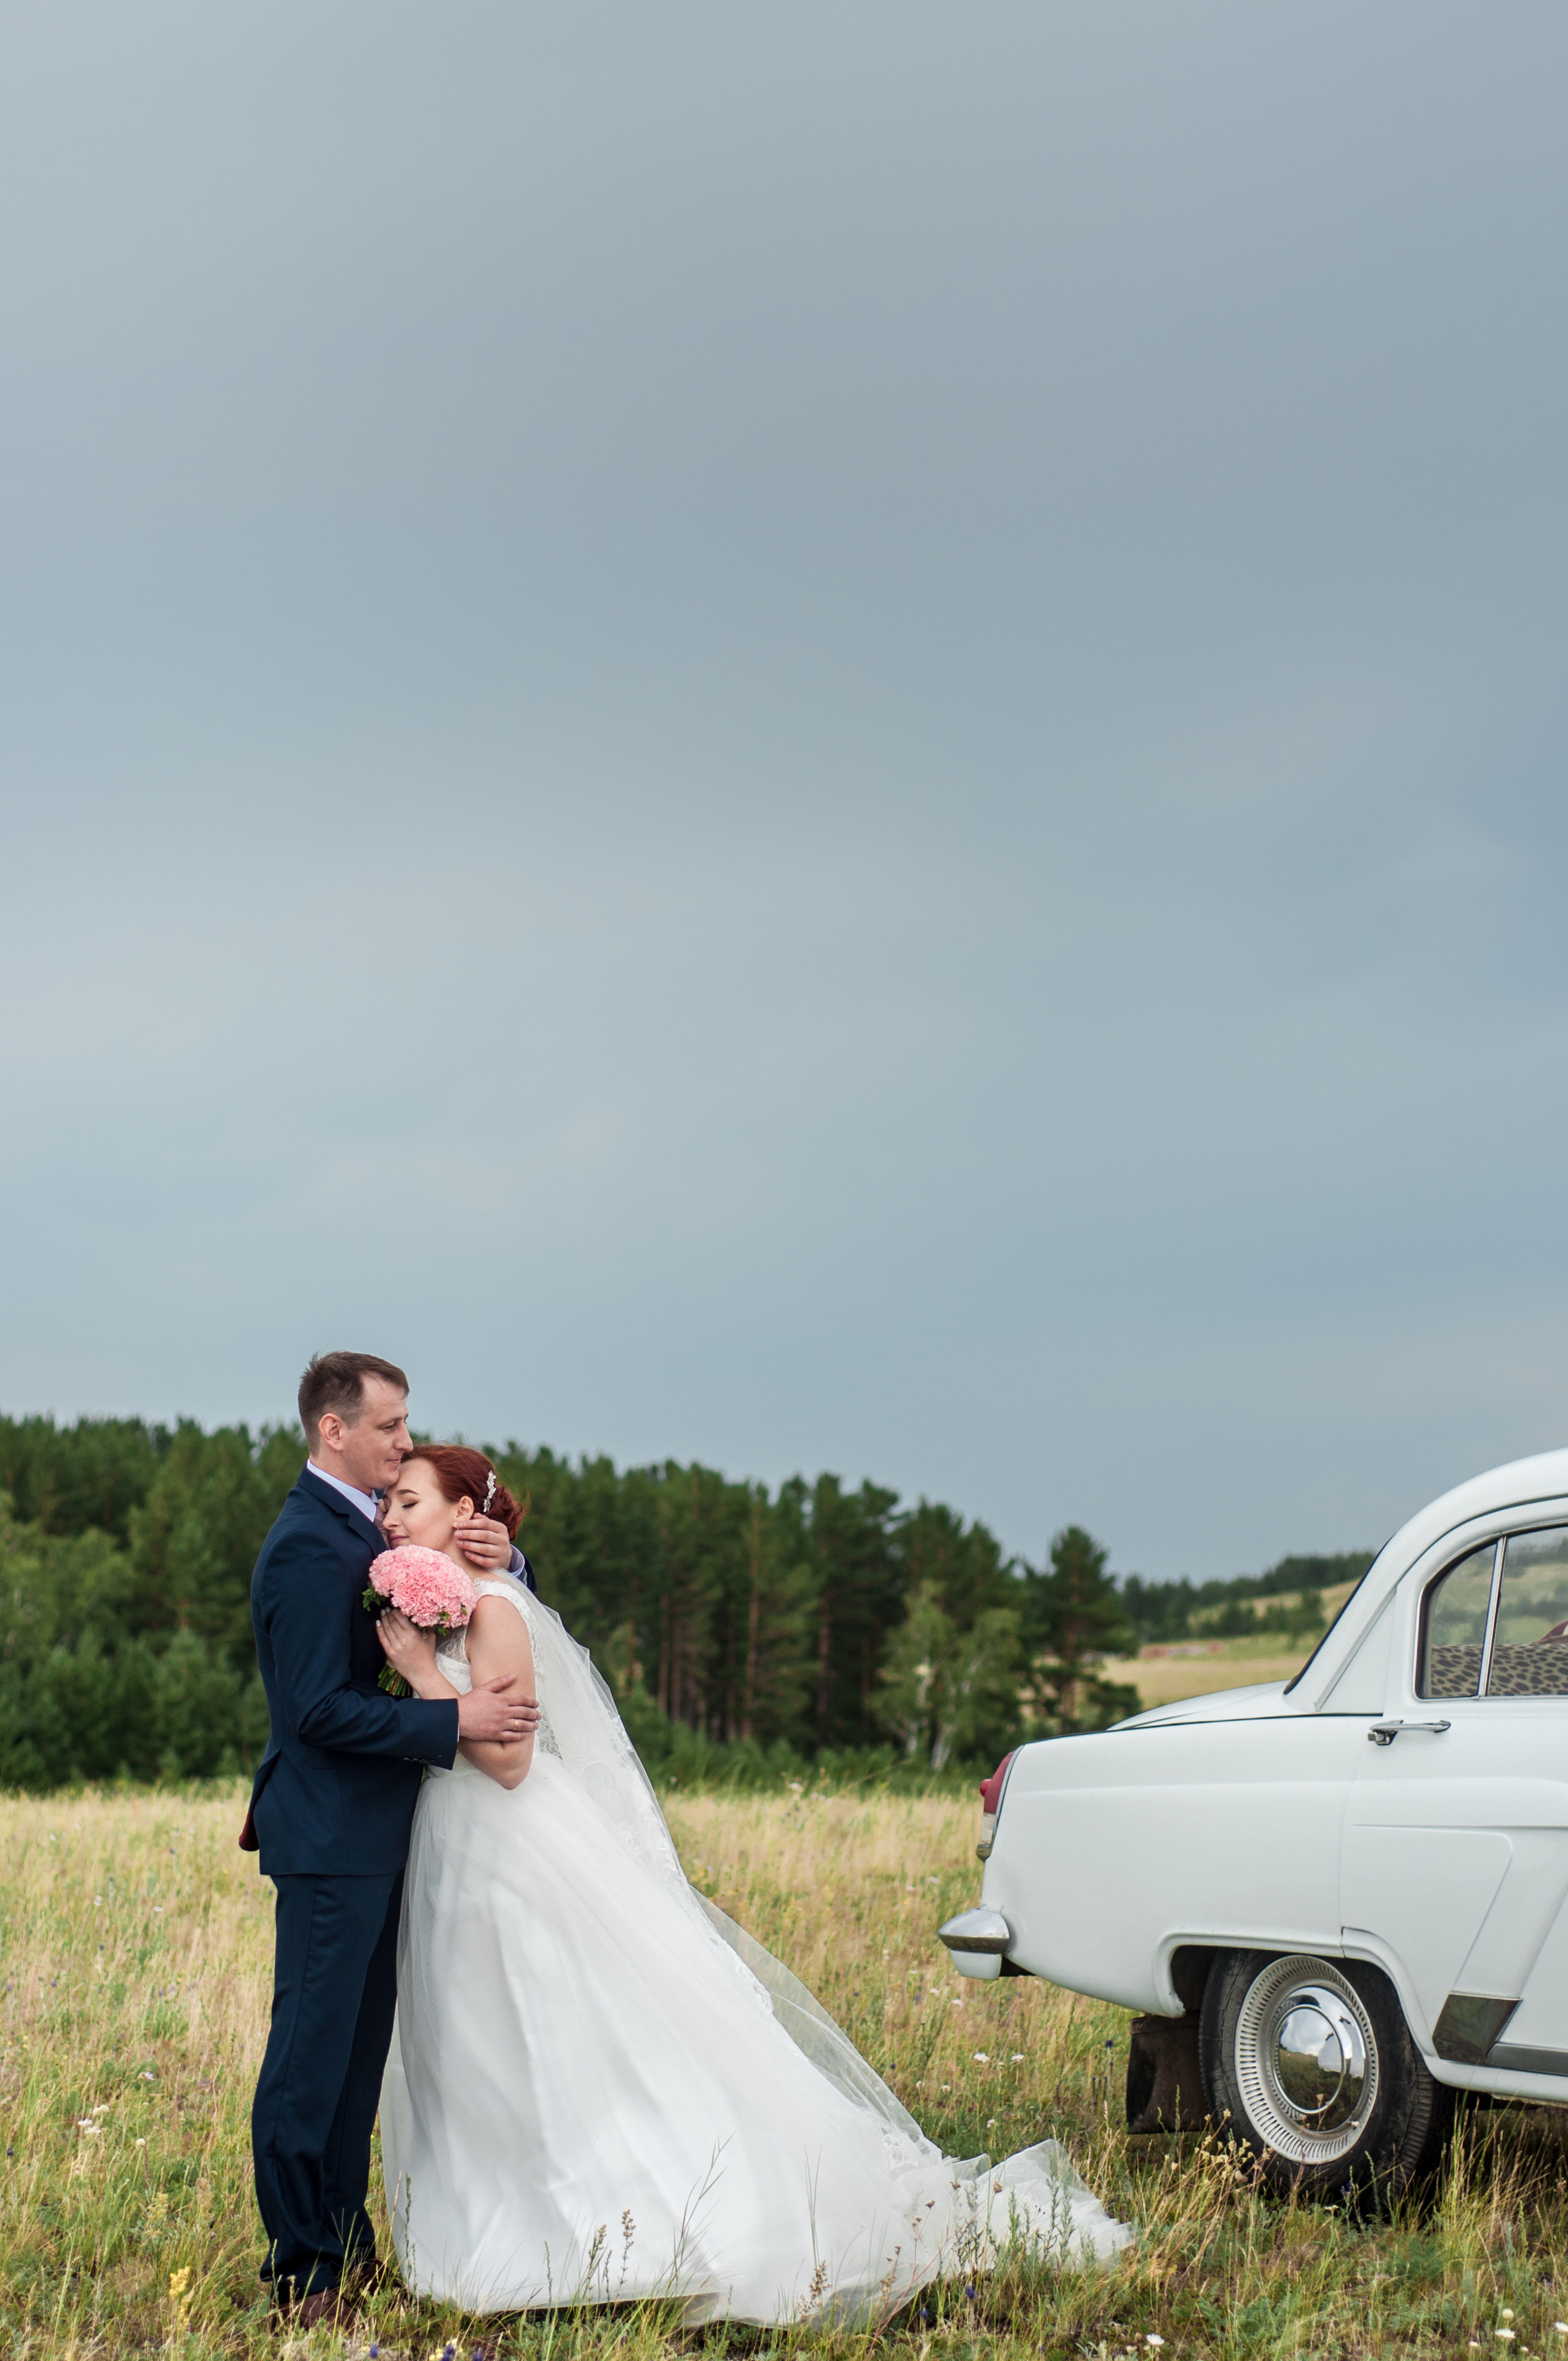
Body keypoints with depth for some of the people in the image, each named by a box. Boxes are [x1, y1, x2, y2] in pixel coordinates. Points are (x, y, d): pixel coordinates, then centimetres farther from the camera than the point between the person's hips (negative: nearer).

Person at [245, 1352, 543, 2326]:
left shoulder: (369, 1531, 13)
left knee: (360, 2044, 15)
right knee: (314, 2045, -3)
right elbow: (322, 1709, -23)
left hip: (371, 1835, 10)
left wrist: (501, 1559, -7)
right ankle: (300, 2272, 5)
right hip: (331, 1838, -10)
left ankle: (345, 2241, 25)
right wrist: (456, 1720, -24)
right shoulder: (308, 1546, -17)